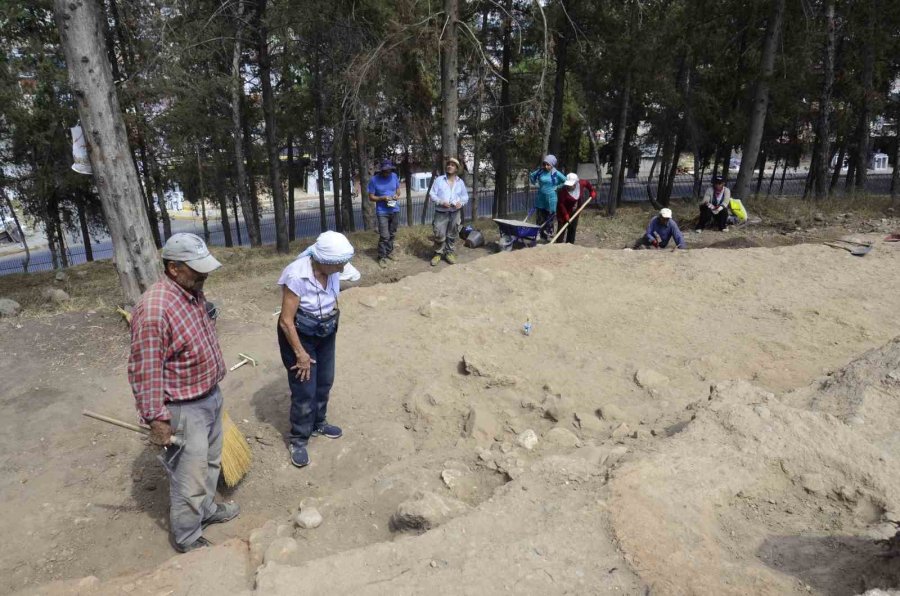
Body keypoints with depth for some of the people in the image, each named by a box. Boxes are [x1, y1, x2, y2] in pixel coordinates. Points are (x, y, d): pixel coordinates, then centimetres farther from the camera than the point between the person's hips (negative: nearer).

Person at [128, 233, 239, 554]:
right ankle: (186, 539, 30)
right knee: (189, 477, 8)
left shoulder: (193, 291, 0)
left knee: (210, 462, 26)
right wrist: (156, 419, -21)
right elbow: (145, 371, -25)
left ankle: (206, 509, 49)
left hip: (210, 396, 9)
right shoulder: (154, 309, -29)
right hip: (183, 410, -9)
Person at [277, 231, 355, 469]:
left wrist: (333, 320, 14)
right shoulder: (297, 277, -31)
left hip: (325, 333, 6)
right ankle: (297, 439, 24)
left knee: (324, 382, 19)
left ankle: (317, 424, 42)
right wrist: (300, 353, -18)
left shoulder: (332, 271, -13)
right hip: (299, 335, -6)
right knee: (305, 390, 2)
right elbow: (286, 321, -24)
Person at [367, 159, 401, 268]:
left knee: (392, 234, 16)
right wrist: (383, 198, -23)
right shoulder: (374, 180, -11)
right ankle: (382, 257, 2)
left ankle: (389, 252, 33)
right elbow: (371, 197, -7)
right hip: (382, 212, -4)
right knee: (384, 236, -9)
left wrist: (397, 195, -11)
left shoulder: (395, 176, -1)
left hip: (395, 210, 4)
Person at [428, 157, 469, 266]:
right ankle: (438, 253, 10)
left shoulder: (460, 182, 9)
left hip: (455, 213, 3)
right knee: (439, 235, -6)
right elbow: (432, 194, -3)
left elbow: (465, 196, 12)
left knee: (452, 235, 9)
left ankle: (449, 252, 23)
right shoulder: (439, 180, 0)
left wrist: (461, 203, -10)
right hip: (441, 213, -3)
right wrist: (441, 202, -18)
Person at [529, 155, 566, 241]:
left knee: (549, 220, 4)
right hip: (540, 199, 3)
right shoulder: (540, 171, 1)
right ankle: (542, 237, 16)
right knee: (540, 220, 7)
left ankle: (549, 236, 12)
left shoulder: (556, 173, -7)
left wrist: (557, 187, -5)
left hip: (551, 200, -3)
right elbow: (531, 176, 18)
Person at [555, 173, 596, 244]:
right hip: (563, 212, -5)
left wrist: (592, 192, 4)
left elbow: (587, 183, 9)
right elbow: (561, 204, -26)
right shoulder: (563, 190, -29)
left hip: (575, 212, 5)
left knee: (573, 229, 10)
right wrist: (566, 216, -29)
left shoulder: (581, 184, -15)